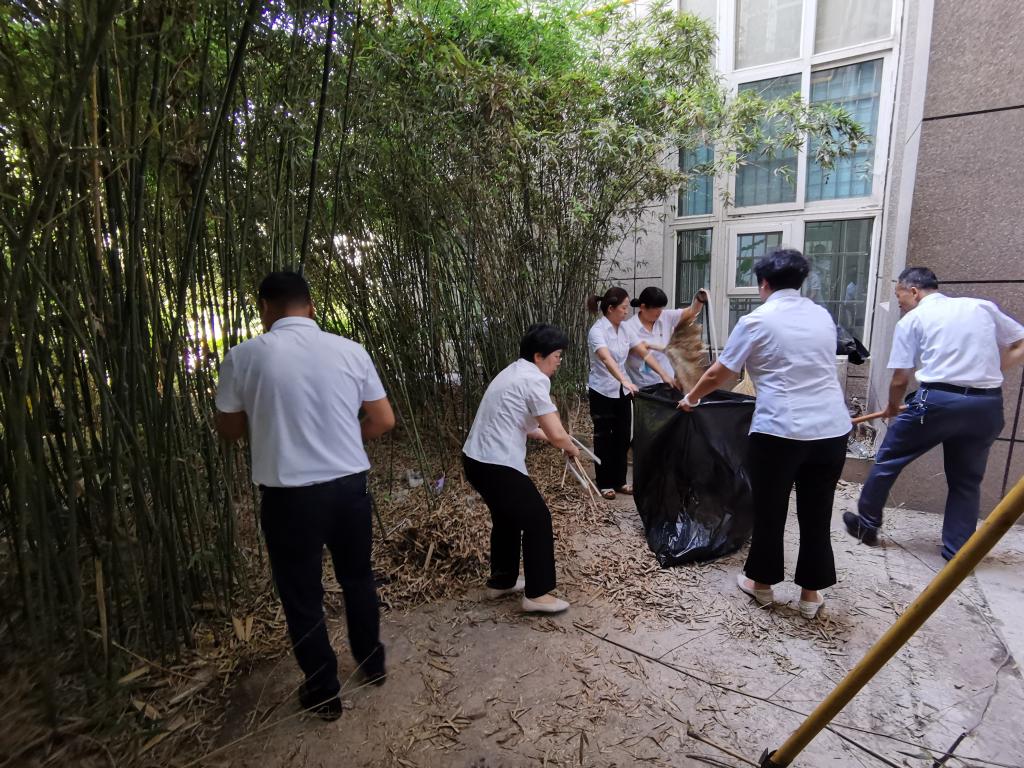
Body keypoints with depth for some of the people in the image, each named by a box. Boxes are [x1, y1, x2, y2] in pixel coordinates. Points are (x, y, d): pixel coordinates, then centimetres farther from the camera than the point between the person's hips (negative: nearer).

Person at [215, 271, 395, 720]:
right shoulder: (350, 351, -3)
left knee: (302, 595, 17)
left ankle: (324, 693, 33)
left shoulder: (245, 356, -8)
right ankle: (372, 664, 43)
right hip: (349, 484, 3)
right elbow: (383, 420, 1)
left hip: (289, 494, -2)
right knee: (357, 577, 24)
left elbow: (229, 430, 5)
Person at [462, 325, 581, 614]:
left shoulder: (514, 372, 17)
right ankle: (537, 593, 16)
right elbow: (556, 434, -18)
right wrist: (572, 448, 4)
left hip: (476, 459, 10)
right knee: (537, 520, 6)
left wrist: (544, 435, 23)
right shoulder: (535, 379, -13)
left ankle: (501, 581, 38)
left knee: (507, 519, 25)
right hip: (497, 465, -10)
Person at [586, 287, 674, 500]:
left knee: (622, 437, 11)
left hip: (621, 392, 7)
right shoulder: (597, 330, -20)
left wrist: (664, 374, -5)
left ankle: (619, 481, 24)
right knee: (604, 438, 4)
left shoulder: (623, 328, 3)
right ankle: (605, 483, 18)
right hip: (602, 392, -7)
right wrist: (625, 381, -50)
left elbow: (644, 352, 4)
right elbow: (607, 359, -36)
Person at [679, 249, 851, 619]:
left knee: (769, 510, 12)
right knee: (817, 514, 15)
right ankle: (811, 593, 27)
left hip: (779, 430, -5)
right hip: (832, 428, 5)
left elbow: (717, 374, 1)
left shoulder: (756, 320, -4)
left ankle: (761, 582, 29)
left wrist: (690, 399, 18)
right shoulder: (823, 316, 12)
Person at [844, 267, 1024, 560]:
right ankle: (958, 552, 20)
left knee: (888, 459, 13)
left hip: (938, 400, -5)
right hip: (987, 404, 5)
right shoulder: (983, 307, 15)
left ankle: (867, 523, 24)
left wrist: (892, 408, 18)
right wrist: (987, 371, 16)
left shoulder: (911, 319, 3)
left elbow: (900, 379, 1)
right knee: (967, 480, 16)